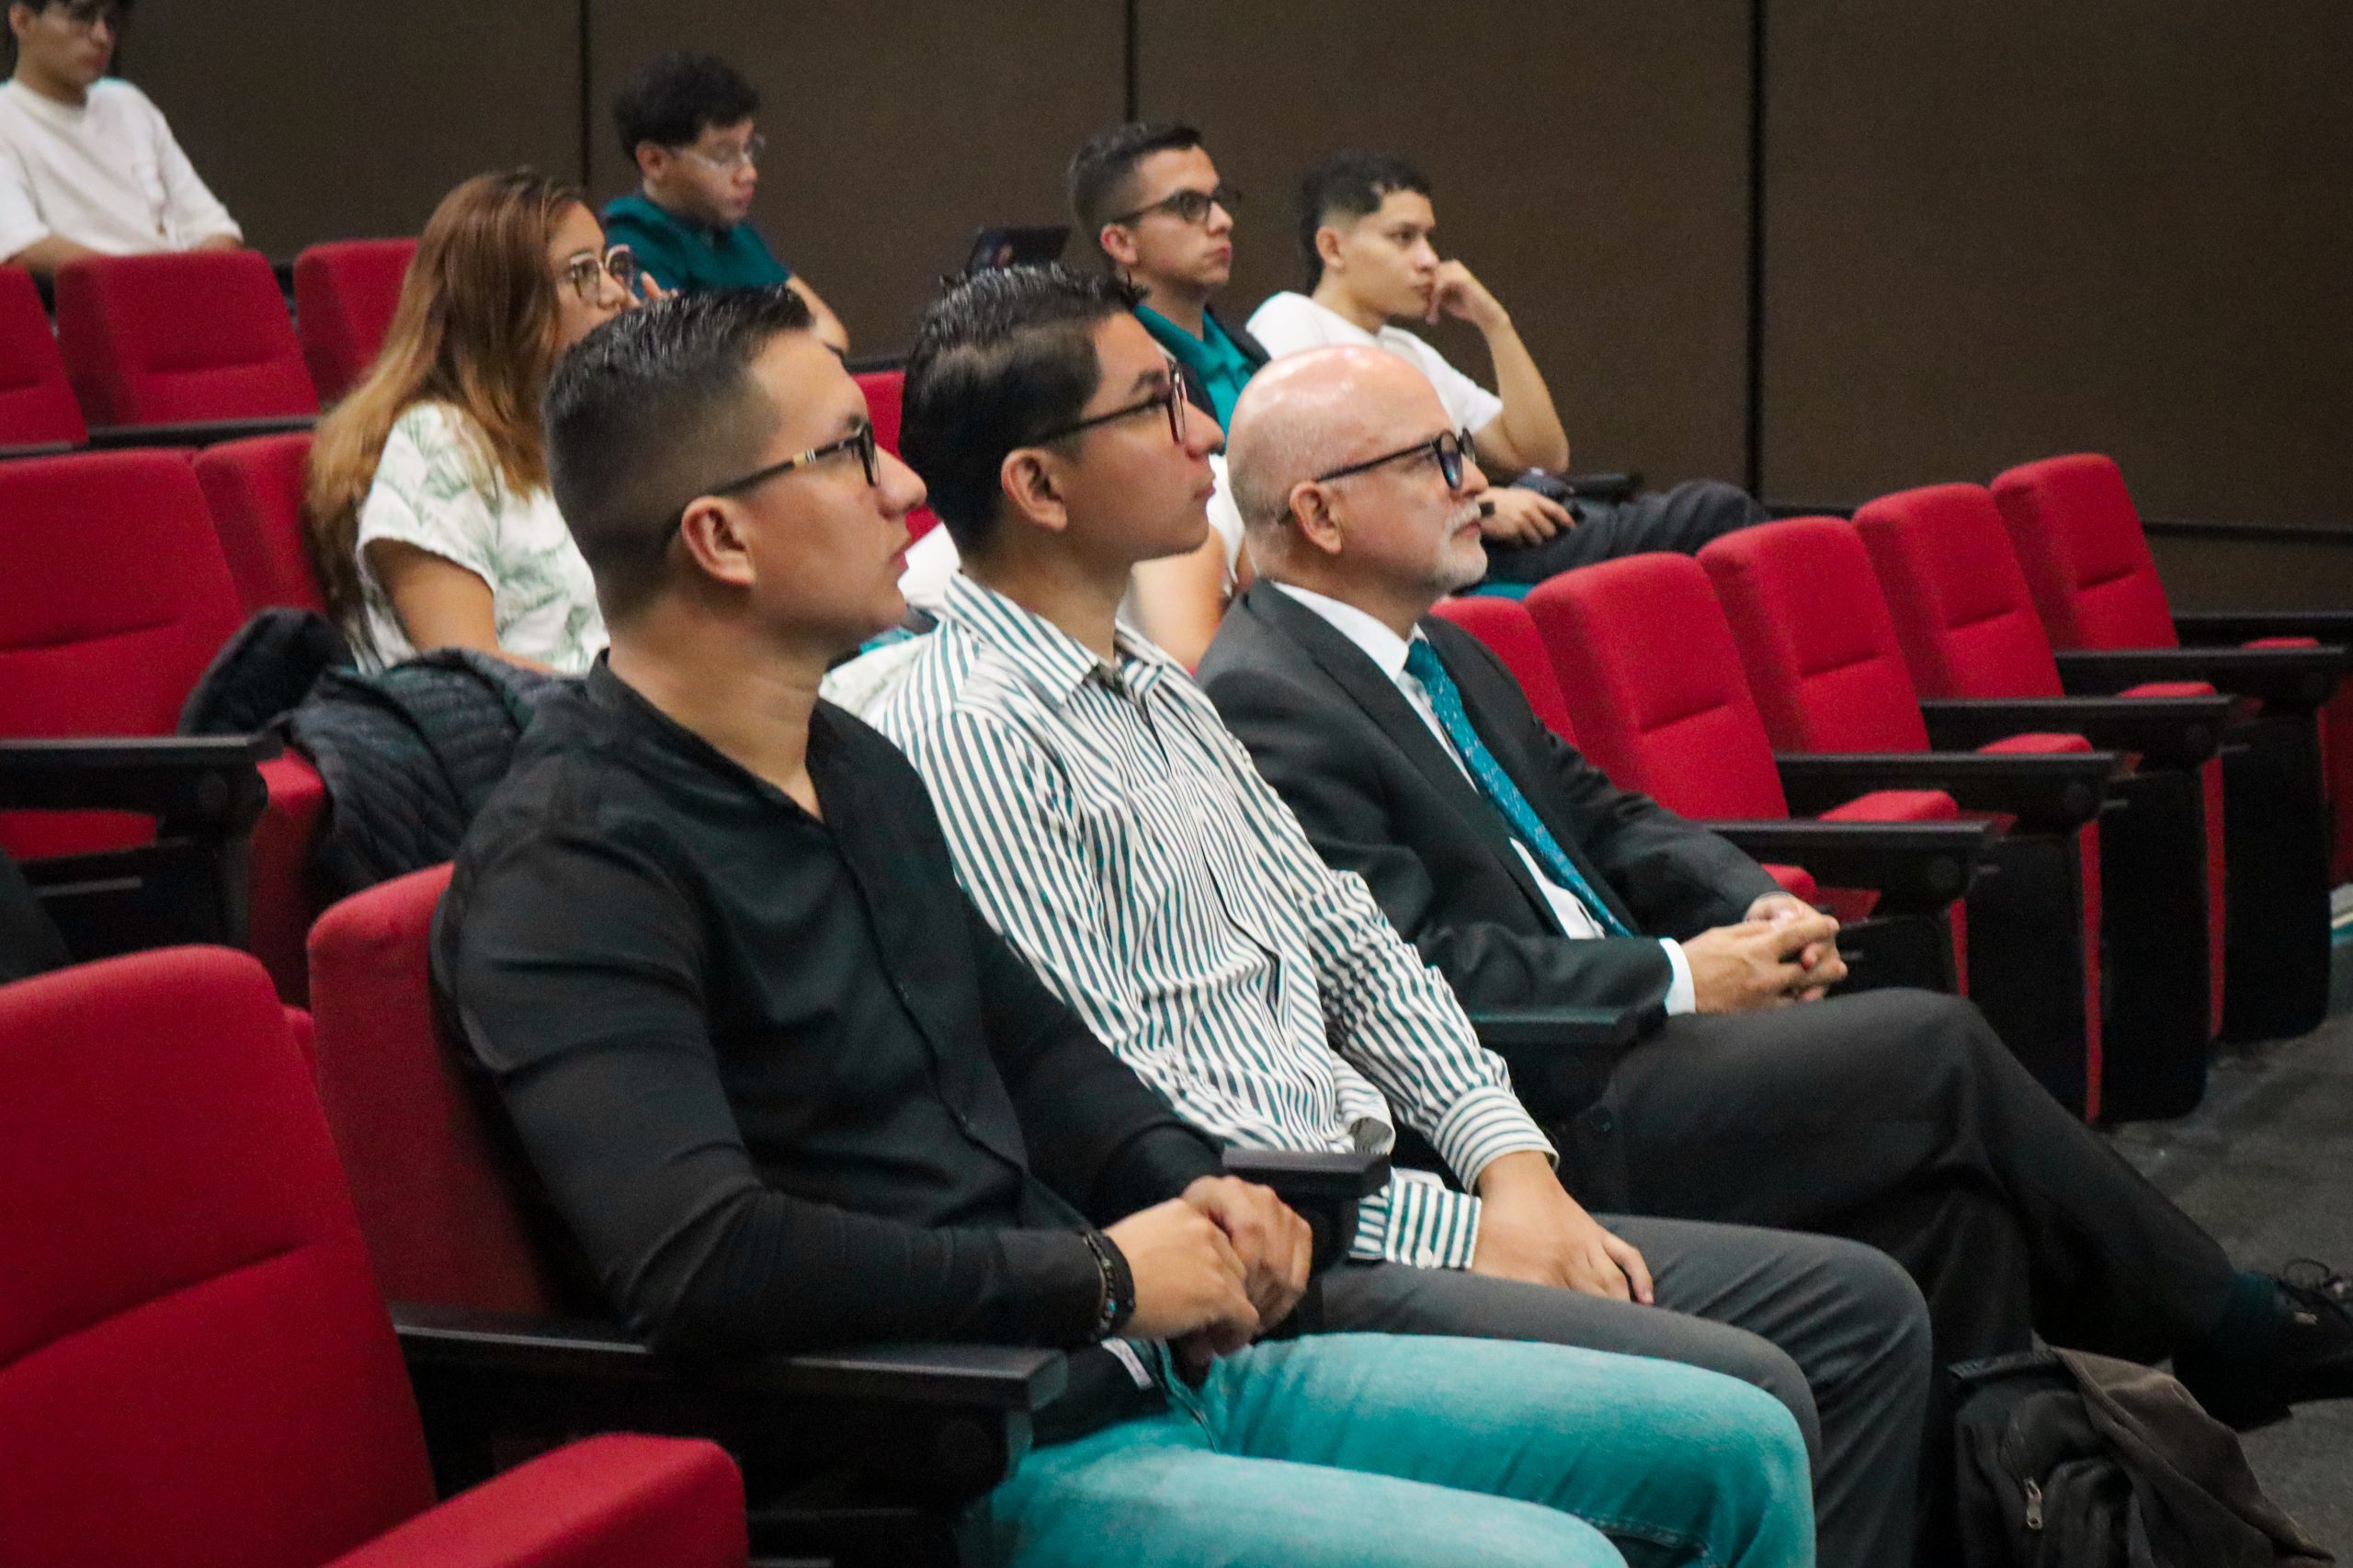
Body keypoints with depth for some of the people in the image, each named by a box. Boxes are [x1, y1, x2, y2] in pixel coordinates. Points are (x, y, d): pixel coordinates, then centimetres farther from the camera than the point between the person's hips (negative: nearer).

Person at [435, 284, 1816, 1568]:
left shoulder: (857, 765, 13)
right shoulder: (571, 868, -16)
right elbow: (694, 1259, -28)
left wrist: (1190, 1190, 5)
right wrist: (1104, 1275, -19)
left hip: (1152, 1357, 10)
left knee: (1737, 1451, 9)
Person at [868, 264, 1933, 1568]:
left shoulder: (1156, 688, 17)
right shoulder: (968, 737, -15)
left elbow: (1346, 942, 20)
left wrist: (1506, 1156, 4)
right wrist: (1454, 1231, -15)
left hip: (1367, 1202, 10)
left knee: (1860, 1309, 5)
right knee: (1741, 1402, -23)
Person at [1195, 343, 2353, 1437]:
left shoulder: (1440, 657, 17)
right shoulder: (1262, 705, -15)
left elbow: (1599, 815, 24)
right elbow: (1412, 966, -22)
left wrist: (1757, 907, 4)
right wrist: (1679, 978, -16)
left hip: (1606, 1054, 9)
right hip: (1544, 1123, -9)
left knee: (1947, 1176, -9)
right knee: (1932, 1050, -11)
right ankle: (2237, 1338, 5)